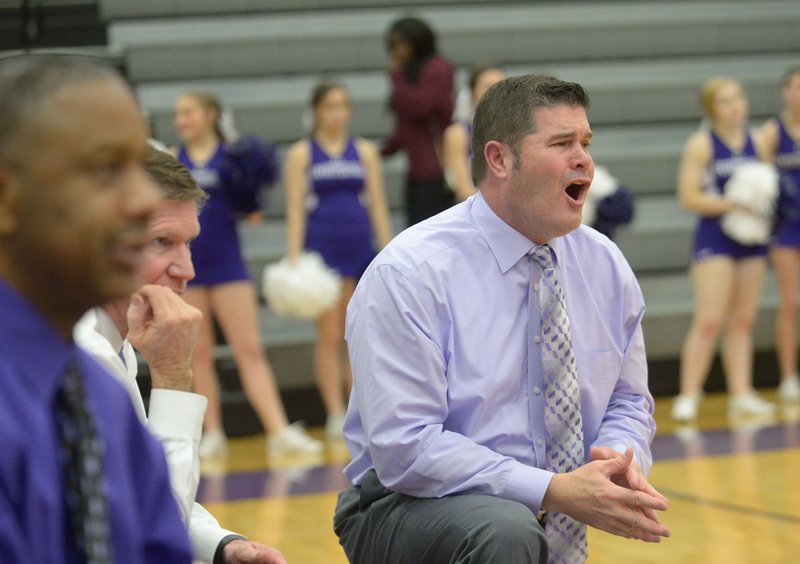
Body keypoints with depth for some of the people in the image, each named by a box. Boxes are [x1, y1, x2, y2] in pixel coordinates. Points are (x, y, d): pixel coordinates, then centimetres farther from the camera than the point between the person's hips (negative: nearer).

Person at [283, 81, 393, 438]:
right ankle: (336, 415, -3)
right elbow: (295, 210, -2)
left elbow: (378, 205, 10)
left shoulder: (364, 151, 10)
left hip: (360, 248, 3)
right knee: (330, 337, -4)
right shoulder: (301, 154, 2)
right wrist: (294, 258, -10)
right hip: (322, 250, -3)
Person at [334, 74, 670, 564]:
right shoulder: (408, 274, -16)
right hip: (412, 510, -6)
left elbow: (628, 402, 12)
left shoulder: (605, 265, 3)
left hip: (547, 523, 6)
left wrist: (620, 456, -13)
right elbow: (406, 449, -22)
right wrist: (554, 490, -29)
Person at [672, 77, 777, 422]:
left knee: (743, 321, 7)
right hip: (714, 240, -6)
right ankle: (689, 396, -6)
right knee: (709, 321, -11)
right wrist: (729, 204, -21)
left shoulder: (755, 142, 9)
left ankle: (742, 394, 11)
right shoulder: (702, 144, -6)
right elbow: (688, 197, -11)